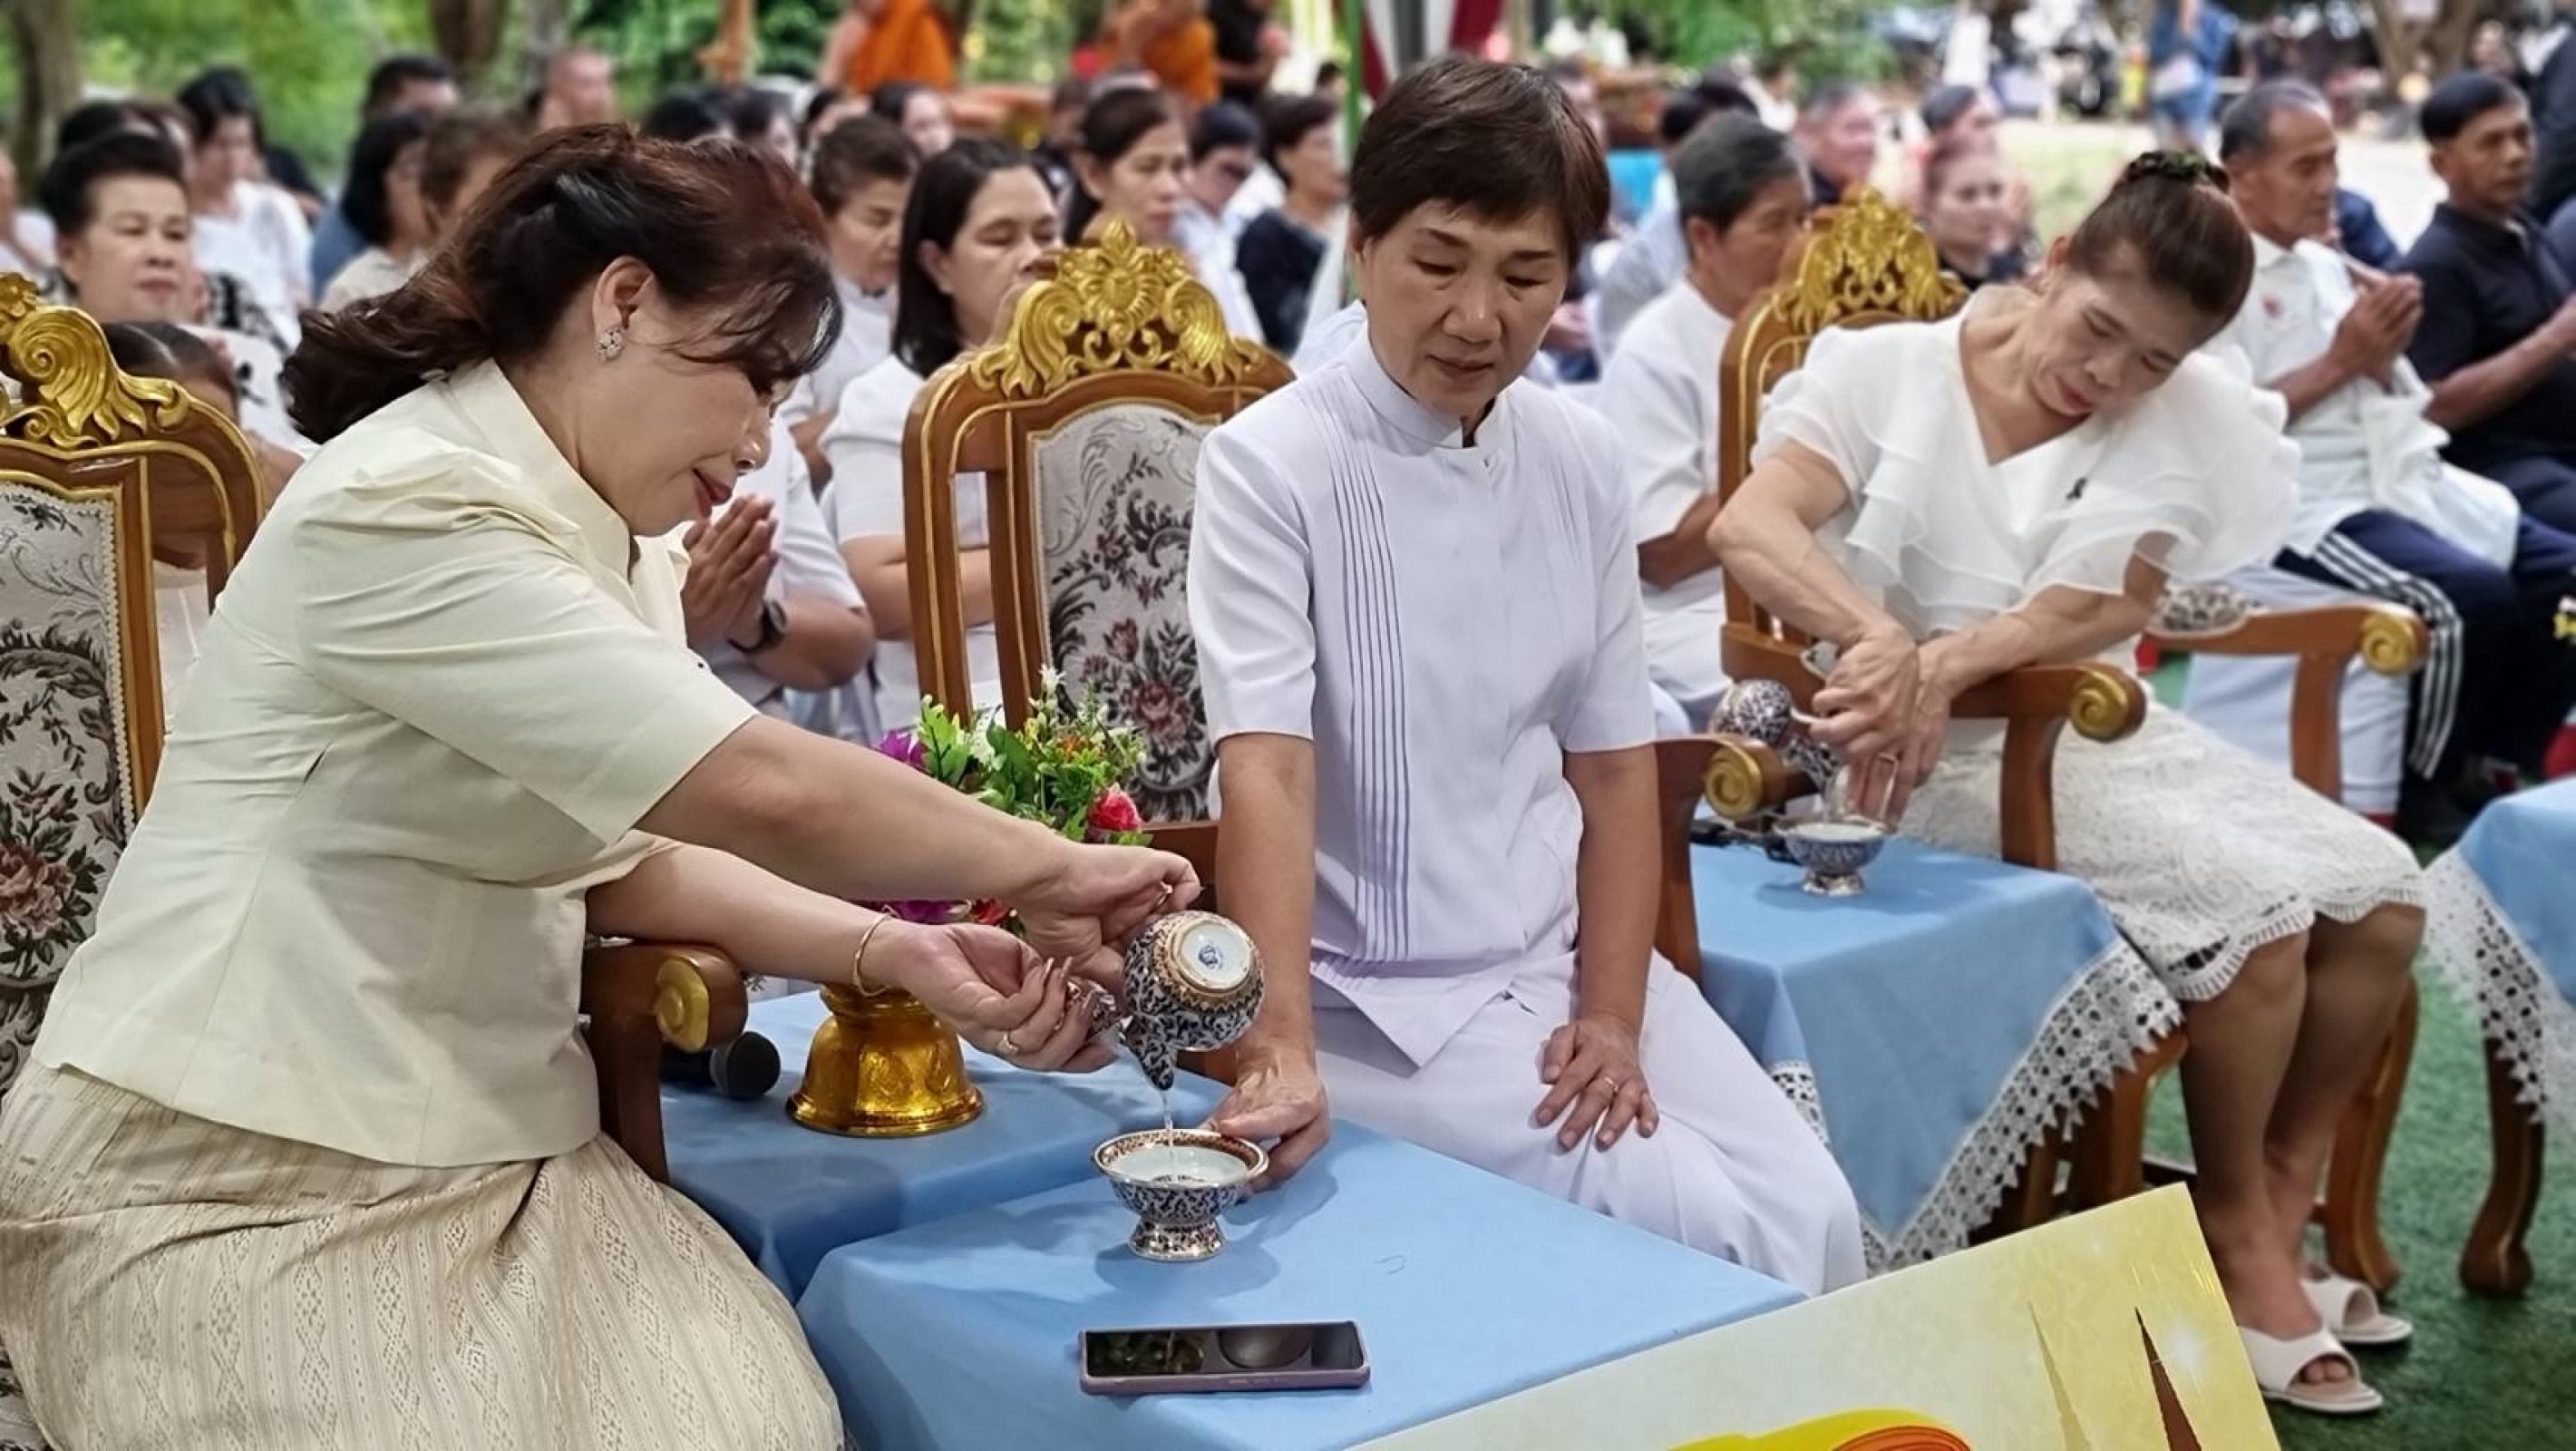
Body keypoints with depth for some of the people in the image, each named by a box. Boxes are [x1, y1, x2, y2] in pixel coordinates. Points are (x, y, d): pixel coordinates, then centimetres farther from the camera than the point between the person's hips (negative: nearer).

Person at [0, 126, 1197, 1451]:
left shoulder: (609, 538, 11)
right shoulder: (409, 509, -20)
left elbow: (623, 853, 6)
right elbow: (760, 792, -24)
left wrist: (900, 952, -7)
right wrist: (1046, 872, -12)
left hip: (487, 1153, 8)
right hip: (231, 1181, -7)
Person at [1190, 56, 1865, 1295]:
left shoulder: (1581, 462, 4)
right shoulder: (1270, 465, -13)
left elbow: (1614, 762, 7)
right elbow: (1265, 772, -23)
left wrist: (1614, 1017, -4)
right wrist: (1282, 1050, -35)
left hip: (1568, 957, 5)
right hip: (1380, 1000, -5)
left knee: (1809, 1219, -10)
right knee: (1697, 1233, -18)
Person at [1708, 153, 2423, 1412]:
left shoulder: (2182, 420, 2)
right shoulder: (1890, 371, -9)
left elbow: (2105, 607, -14)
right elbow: (1748, 526, -25)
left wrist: (1944, 661, -33)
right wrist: (1878, 637, -44)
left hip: (2102, 729, 6)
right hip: (1950, 753, -6)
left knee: (2381, 894, -10)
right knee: (2254, 905, -23)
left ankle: (2281, 1203, 7)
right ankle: (2236, 1231, -1)